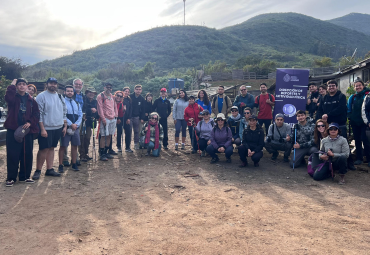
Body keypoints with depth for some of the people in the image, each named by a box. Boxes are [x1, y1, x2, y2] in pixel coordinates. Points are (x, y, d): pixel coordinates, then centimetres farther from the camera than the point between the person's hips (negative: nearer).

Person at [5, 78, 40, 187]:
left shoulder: (31, 100, 11)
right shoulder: (13, 97, 3)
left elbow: (36, 113, 6)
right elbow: (8, 98, -22)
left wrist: (30, 122, -10)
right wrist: (12, 85, -11)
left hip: (28, 130, 3)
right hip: (13, 130, -3)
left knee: (27, 154, 6)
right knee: (13, 154, -2)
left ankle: (25, 176, 18)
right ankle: (11, 178, 8)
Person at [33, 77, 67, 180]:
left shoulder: (60, 97, 13)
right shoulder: (41, 96, -6)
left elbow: (64, 112, 18)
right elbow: (39, 114, -11)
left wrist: (65, 126, 12)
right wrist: (42, 129, -16)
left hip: (58, 128, 6)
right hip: (46, 128, -6)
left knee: (51, 148, 11)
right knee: (44, 149, -5)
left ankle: (49, 169, 18)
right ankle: (38, 170, 6)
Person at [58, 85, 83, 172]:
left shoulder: (76, 103, 15)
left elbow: (80, 115, 10)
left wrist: (76, 124, -6)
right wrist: (71, 124, -15)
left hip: (75, 127, 5)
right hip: (66, 127, -5)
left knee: (74, 146, 8)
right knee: (63, 146, -1)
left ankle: (74, 164, 18)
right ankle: (60, 165, 7)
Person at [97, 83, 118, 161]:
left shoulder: (112, 96, 17)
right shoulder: (100, 96, -5)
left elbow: (115, 106, 22)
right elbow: (100, 108, -11)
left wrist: (116, 116, 11)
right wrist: (103, 119, -16)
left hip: (113, 119, 7)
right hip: (105, 119, -7)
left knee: (109, 136, 9)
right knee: (104, 136, -6)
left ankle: (106, 152, 18)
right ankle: (102, 154, -1)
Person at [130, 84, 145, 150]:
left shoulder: (142, 99, 5)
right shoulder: (130, 97, -5)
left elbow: (143, 110, 10)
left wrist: (142, 118, 2)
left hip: (137, 117, 3)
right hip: (129, 117, -3)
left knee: (137, 131, 7)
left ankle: (136, 144, 18)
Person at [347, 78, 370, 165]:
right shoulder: (352, 97, 13)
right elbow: (349, 109, 18)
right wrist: (350, 117, 6)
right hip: (355, 122, 5)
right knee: (357, 140, 9)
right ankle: (359, 158, 18)